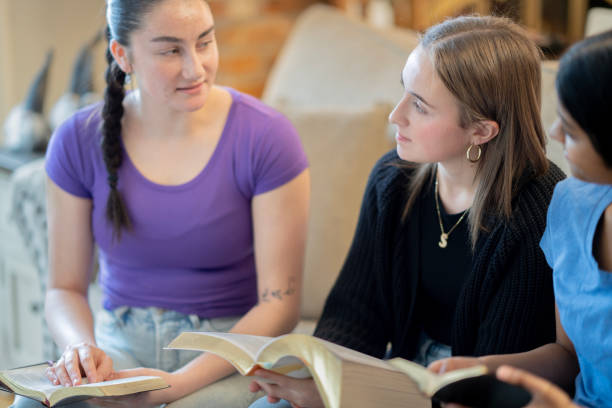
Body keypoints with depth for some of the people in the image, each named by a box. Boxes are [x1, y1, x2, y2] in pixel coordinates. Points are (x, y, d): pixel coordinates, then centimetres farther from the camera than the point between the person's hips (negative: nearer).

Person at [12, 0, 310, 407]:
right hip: (121, 343, 2)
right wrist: (82, 346, -20)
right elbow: (65, 288, 4)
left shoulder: (267, 137, -11)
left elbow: (280, 304, -11)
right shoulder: (79, 142, -2)